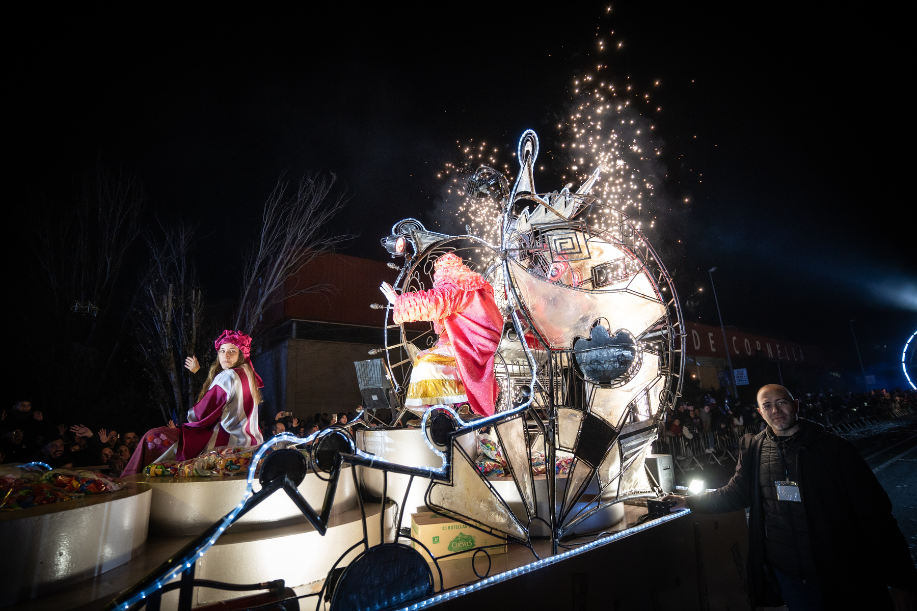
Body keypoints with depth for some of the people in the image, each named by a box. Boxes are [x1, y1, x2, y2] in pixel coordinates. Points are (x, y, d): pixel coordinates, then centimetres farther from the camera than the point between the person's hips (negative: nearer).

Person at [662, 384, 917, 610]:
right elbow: (734, 494, 8)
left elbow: (874, 512, -8)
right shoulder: (753, 450, -1)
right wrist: (689, 502, 2)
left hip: (843, 575, -2)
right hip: (785, 573, 2)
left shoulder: (833, 448, -9)